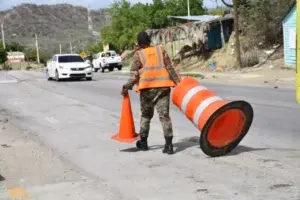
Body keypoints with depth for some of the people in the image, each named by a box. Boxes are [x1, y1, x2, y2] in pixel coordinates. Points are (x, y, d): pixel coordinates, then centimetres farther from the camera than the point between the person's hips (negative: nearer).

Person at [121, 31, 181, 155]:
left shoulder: (138, 54, 2)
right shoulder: (160, 50, 10)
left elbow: (134, 74, -5)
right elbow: (170, 68, 5)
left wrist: (127, 87, 2)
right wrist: (178, 82, 7)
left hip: (147, 88, -1)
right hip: (163, 87, 2)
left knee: (146, 115, 16)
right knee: (164, 115, 1)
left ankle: (143, 142, 24)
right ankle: (169, 144, -7)